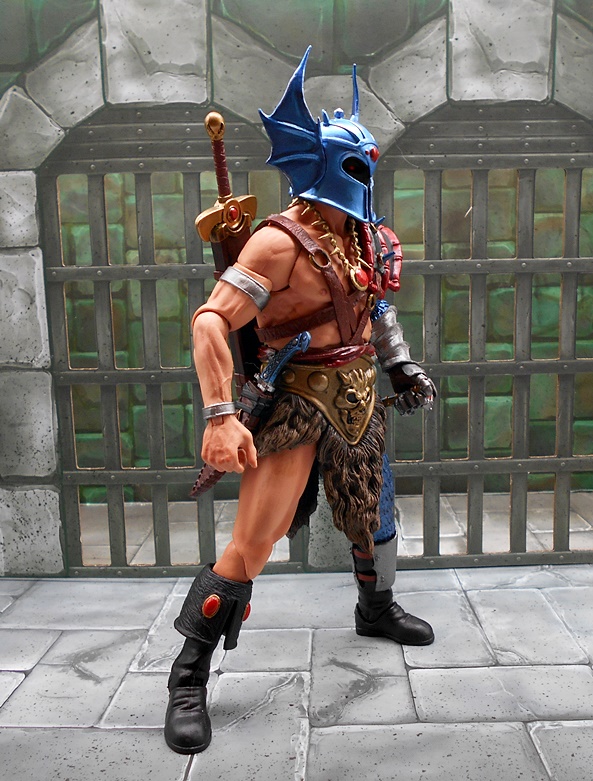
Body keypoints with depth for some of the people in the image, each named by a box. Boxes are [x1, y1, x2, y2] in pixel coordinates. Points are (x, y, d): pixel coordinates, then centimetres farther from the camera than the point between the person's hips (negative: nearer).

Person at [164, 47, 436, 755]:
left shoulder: (361, 236, 7)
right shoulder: (283, 240, -18)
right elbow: (210, 321, -26)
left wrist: (401, 366, 17)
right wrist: (220, 415, -34)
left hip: (358, 400, 8)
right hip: (298, 403, -8)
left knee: (373, 517, 23)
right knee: (252, 545, -11)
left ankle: (377, 610, 51)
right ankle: (188, 679, 4)